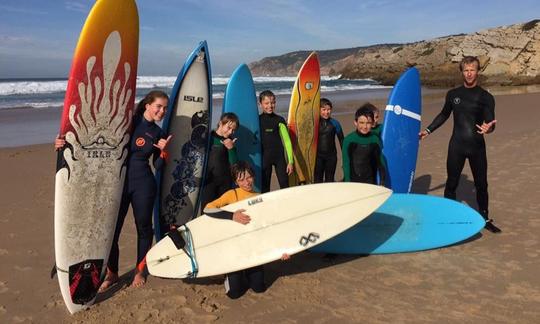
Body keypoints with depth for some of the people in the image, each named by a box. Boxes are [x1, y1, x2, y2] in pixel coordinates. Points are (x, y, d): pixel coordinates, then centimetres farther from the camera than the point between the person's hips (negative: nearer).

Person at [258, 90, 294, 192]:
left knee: (284, 185, -1)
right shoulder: (257, 120, 2)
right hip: (264, 158, 2)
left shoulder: (279, 120, -3)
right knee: (264, 187, 8)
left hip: (280, 157, -1)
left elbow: (287, 141, -2)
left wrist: (290, 161, -6)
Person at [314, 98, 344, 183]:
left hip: (331, 156, 0)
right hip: (318, 156, 0)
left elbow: (341, 139, 2)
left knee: (330, 179, 11)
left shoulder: (335, 123, -4)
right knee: (318, 179, 6)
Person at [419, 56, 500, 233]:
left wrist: (488, 128, -28)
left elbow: (491, 123, -5)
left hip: (477, 147, -1)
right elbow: (444, 115, 19)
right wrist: (428, 130, 15)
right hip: (456, 146, 1)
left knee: (481, 184, 9)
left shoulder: (486, 97, -1)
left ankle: (485, 219, 25)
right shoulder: (452, 94, 5)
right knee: (451, 183, 4)